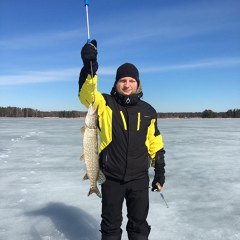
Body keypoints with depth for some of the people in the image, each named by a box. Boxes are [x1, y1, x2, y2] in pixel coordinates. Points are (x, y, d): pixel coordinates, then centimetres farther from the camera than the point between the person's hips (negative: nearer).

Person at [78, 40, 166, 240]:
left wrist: (160, 170, 8)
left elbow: (155, 143, 9)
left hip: (139, 178, 2)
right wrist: (89, 67, -44)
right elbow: (86, 94, -28)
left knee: (139, 223, 17)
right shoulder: (106, 104, -7)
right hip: (111, 178, -1)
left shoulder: (148, 111, 2)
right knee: (111, 223, 17)